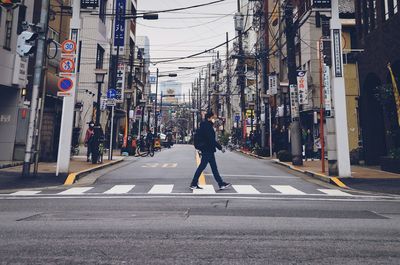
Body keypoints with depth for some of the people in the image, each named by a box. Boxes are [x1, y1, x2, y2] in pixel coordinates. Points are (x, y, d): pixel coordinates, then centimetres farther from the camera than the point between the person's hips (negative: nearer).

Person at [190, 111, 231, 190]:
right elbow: (211, 140, -21)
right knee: (202, 167, -2)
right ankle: (194, 184, 9)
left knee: (214, 167, 11)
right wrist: (220, 148, -17)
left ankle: (221, 184, 17)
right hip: (207, 150, -10)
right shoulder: (207, 126, -17)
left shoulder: (207, 126, 14)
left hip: (208, 150, 10)